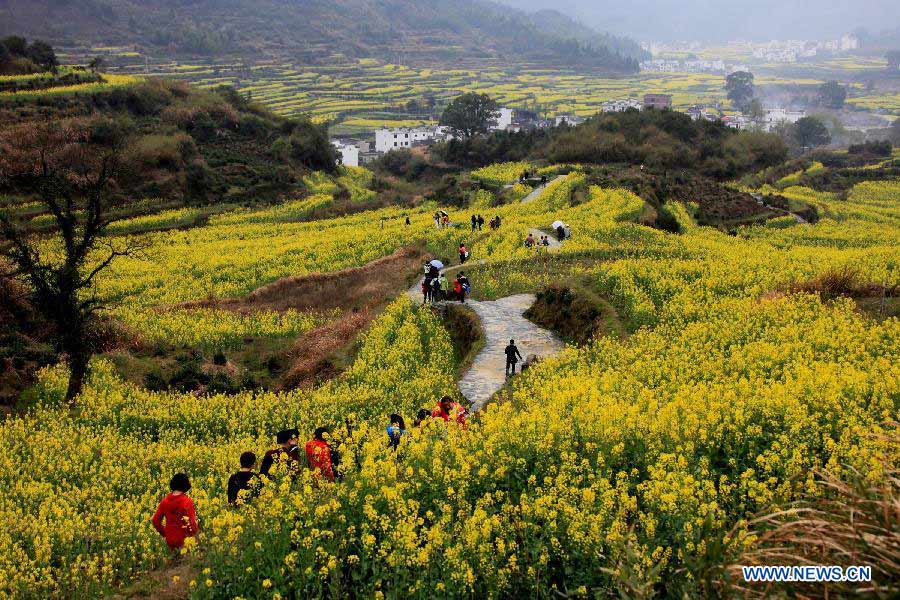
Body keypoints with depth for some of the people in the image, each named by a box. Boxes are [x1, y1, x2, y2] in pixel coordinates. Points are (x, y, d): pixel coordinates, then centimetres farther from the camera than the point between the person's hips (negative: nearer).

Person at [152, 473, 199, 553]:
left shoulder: (165, 501, -1)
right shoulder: (187, 502, -13)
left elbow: (156, 520, 3)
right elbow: (192, 521, -15)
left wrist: (164, 533, 15)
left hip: (170, 540, 4)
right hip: (184, 540, -4)